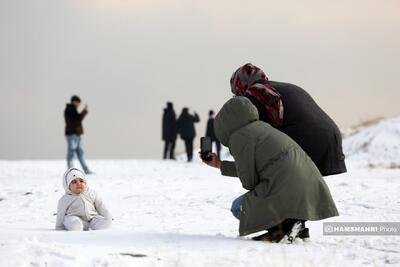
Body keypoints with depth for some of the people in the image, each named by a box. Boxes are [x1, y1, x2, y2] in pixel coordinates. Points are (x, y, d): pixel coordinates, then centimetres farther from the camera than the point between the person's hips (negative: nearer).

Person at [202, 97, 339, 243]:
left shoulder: (238, 138, -7)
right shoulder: (260, 127, 20)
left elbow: (248, 180, -5)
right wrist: (220, 165, 35)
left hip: (288, 191, -8)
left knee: (239, 207, 11)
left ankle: (284, 225, -7)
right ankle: (298, 227, 12)